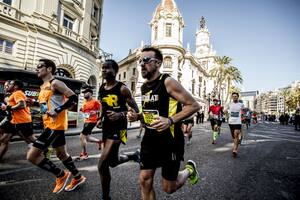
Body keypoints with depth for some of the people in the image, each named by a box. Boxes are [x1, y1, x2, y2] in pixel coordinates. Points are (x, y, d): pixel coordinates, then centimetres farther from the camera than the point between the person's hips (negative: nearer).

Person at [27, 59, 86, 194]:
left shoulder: (55, 83, -12)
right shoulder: (43, 86, 17)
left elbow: (73, 98, -19)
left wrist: (58, 111, -23)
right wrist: (34, 103, 13)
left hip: (56, 124, -10)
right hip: (49, 124, 10)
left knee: (32, 156, -10)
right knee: (61, 154, 18)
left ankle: (61, 175, 8)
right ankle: (78, 178, 34)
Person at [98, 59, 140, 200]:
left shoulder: (122, 88, -12)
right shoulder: (101, 88, 8)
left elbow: (135, 109, -11)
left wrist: (121, 115, -26)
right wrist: (100, 119, 11)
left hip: (118, 128, -8)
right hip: (106, 127, 8)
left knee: (102, 166, -9)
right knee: (112, 161, 20)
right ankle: (134, 155, 45)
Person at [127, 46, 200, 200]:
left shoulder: (167, 82, -15)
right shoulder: (144, 87, 7)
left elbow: (194, 105, -15)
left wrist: (170, 120, -28)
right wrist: (137, 116, 0)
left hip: (170, 141, -6)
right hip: (150, 139, 7)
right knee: (144, 181, 10)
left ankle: (189, 169, 39)